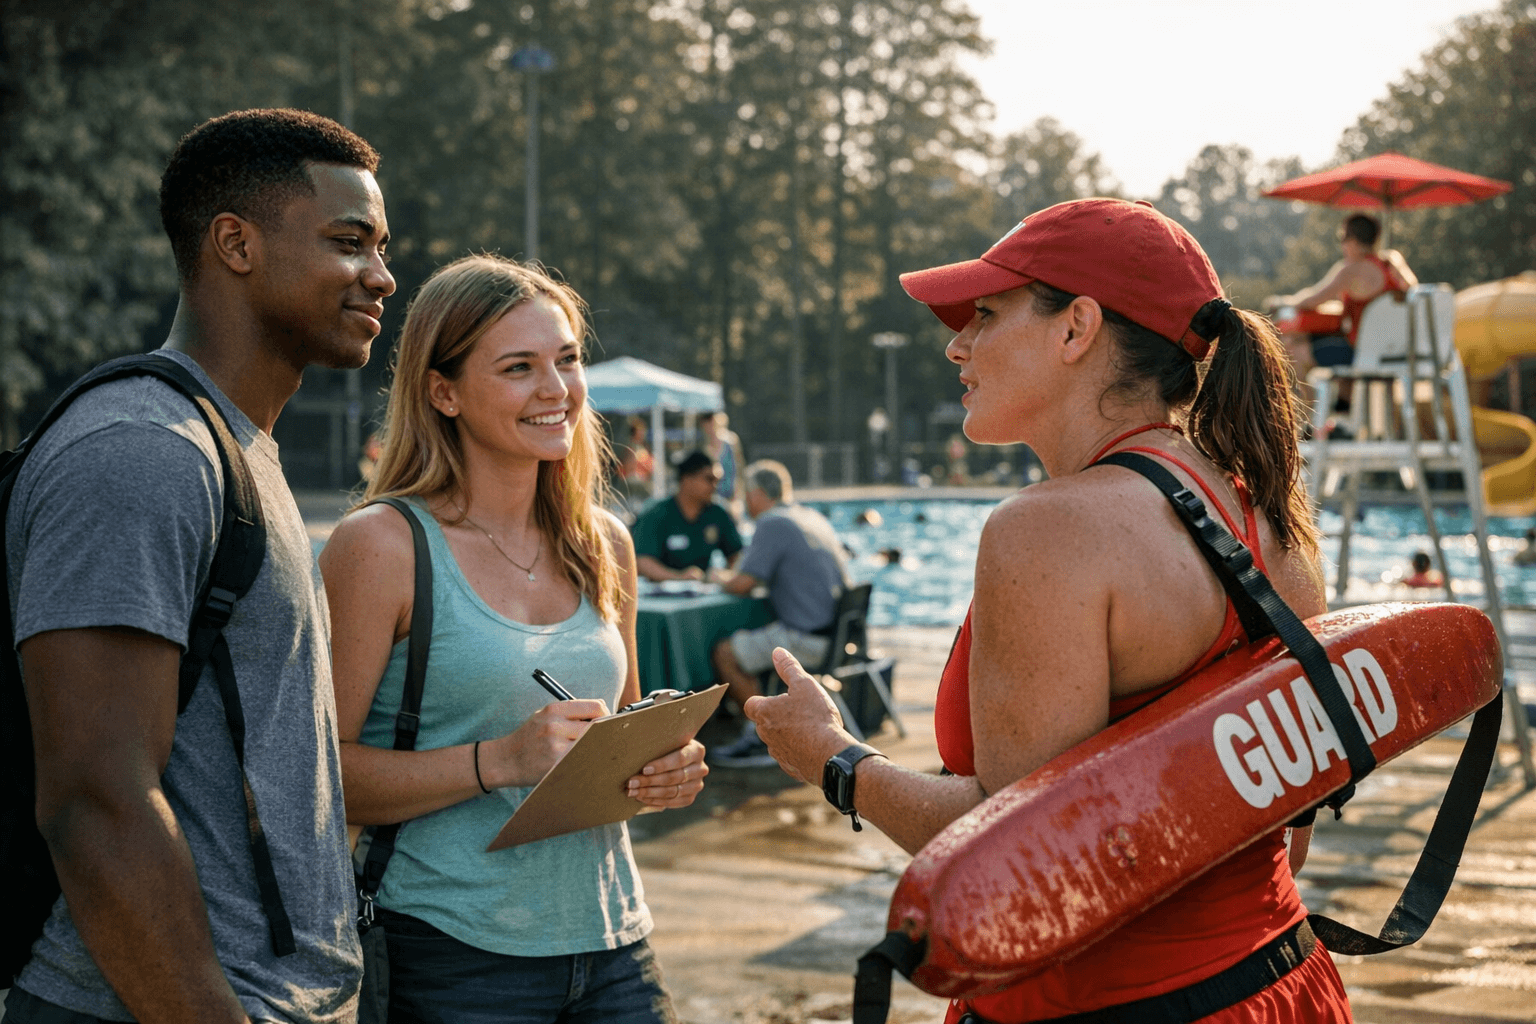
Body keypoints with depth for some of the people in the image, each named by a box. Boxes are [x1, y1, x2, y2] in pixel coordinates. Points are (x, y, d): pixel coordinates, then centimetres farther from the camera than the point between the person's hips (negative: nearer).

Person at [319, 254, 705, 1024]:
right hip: (454, 960, -5)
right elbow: (322, 775, -13)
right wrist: (500, 760, -22)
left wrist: (667, 767, -1)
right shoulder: (384, 544, -9)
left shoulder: (603, 545, 9)